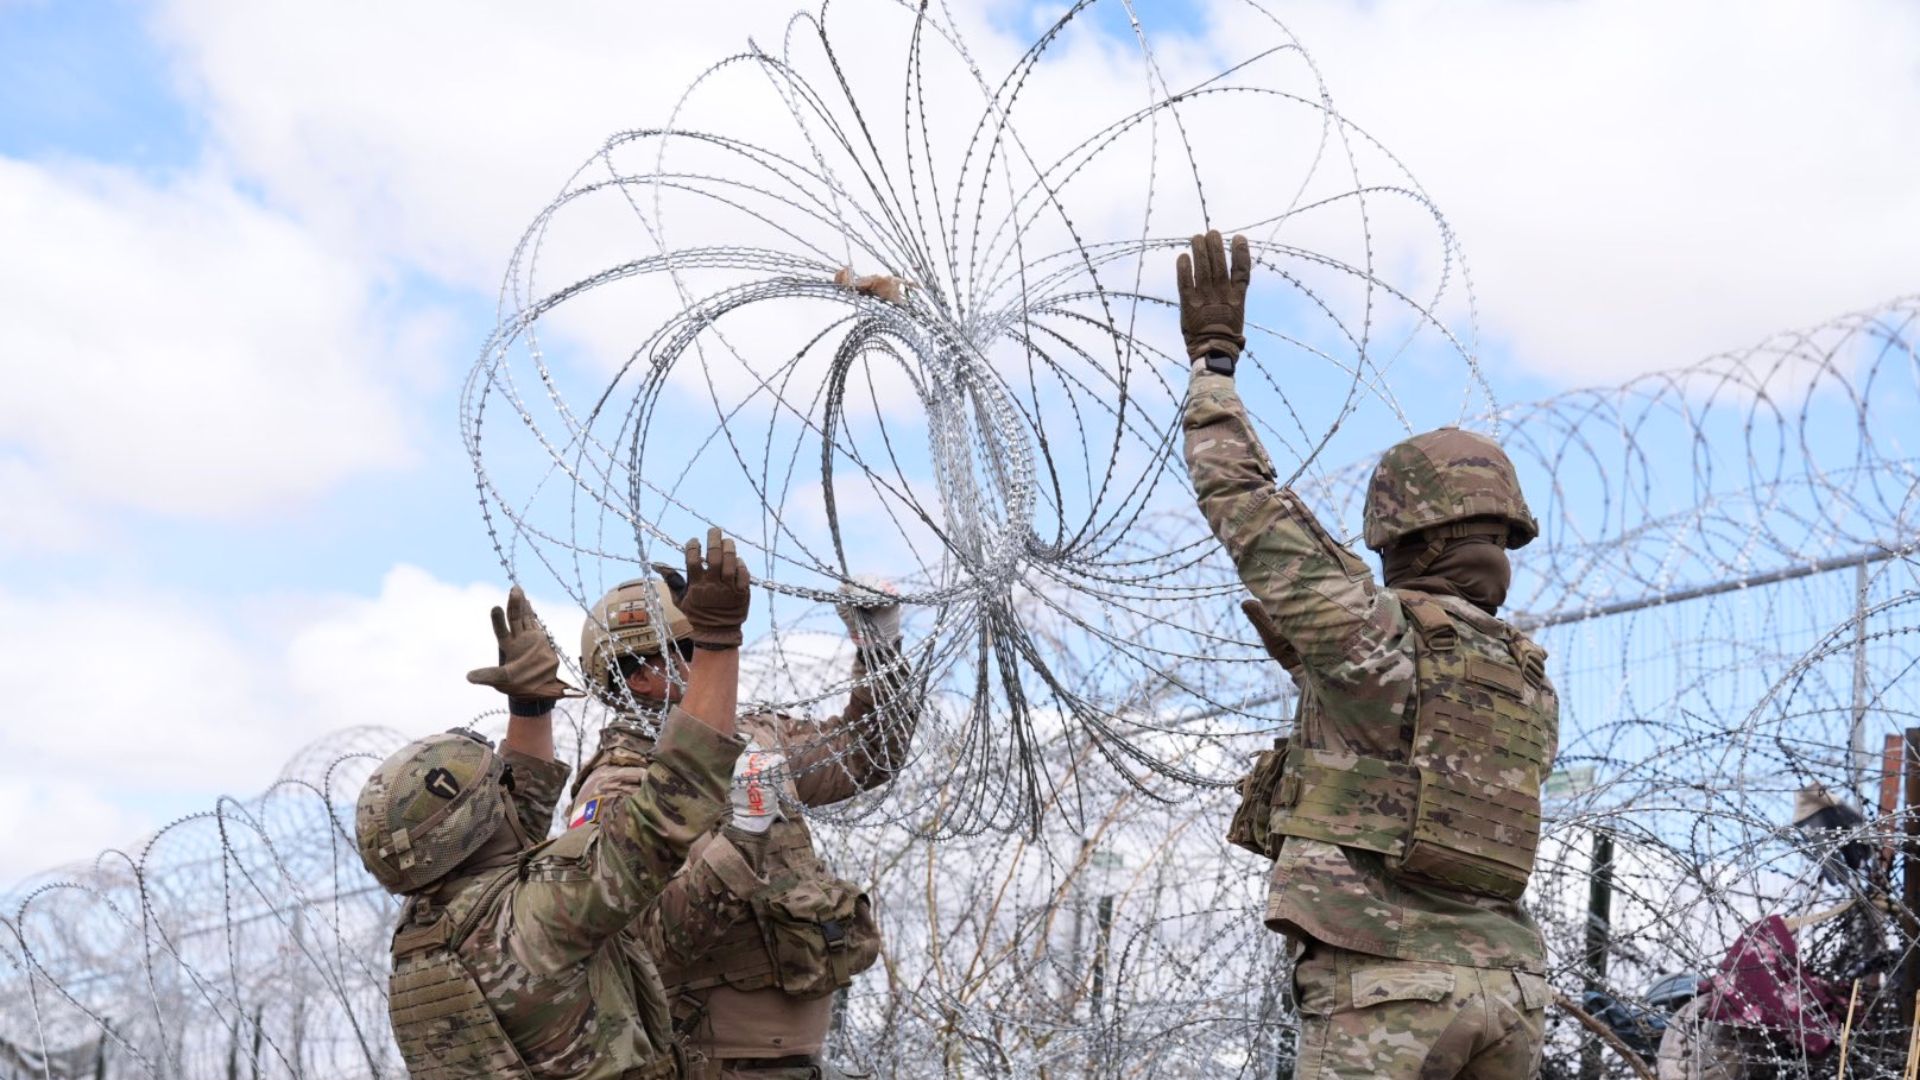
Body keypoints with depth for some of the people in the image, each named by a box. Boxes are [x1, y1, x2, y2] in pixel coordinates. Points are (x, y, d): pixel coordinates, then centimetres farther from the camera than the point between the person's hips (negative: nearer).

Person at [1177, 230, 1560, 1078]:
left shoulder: (1374, 634, -5)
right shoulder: (1532, 688, 16)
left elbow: (1239, 500, -2)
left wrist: (1213, 355, 10)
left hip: (1384, 986, -7)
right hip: (1502, 988, 7)